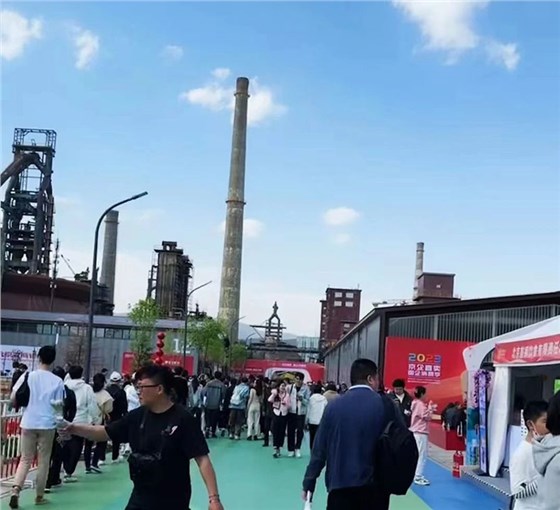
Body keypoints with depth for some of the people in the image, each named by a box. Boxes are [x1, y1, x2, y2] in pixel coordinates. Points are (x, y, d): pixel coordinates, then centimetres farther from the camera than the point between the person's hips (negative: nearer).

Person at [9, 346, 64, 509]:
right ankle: (39, 496, 14)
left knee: (25, 459, 11)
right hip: (47, 424, -1)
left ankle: (15, 490, -8)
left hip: (28, 423, 1)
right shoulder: (57, 381, -5)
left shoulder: (27, 376, -2)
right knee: (43, 461, 10)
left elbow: (13, 399, -3)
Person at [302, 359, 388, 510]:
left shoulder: (334, 405, 0)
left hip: (340, 485, 1)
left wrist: (309, 483, 8)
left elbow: (319, 449, 1)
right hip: (374, 486, -1)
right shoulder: (386, 405, -5)